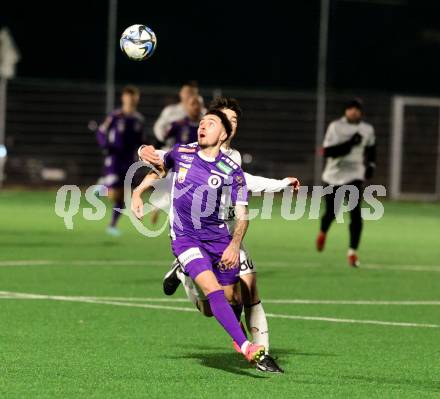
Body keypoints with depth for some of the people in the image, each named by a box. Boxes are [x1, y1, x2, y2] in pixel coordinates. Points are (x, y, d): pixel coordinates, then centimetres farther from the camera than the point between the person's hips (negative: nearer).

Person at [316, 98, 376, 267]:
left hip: (355, 175, 1)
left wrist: (371, 165, 7)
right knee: (331, 213, 6)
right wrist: (349, 143, -26)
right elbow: (327, 152, -18)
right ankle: (323, 233, 42)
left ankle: (353, 252, -8)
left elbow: (371, 149, 23)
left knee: (355, 213, -14)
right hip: (334, 175, -1)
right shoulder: (335, 127, -9)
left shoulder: (367, 130, 3)